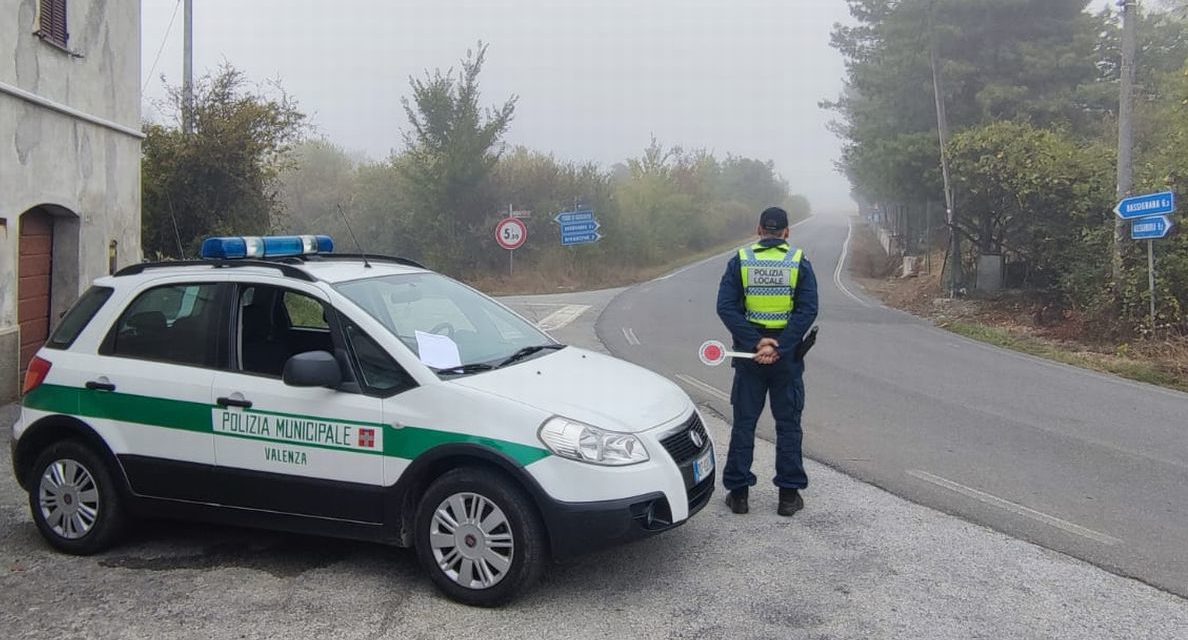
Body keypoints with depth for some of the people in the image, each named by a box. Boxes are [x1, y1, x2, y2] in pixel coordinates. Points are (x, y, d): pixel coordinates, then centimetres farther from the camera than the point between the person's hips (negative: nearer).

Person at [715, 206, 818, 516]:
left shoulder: (740, 260, 0)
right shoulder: (800, 262, -1)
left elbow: (726, 307, -10)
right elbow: (808, 310, -12)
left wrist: (755, 343, -13)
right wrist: (780, 348, -15)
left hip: (748, 353, 0)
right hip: (787, 356, 0)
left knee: (743, 423, 9)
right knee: (788, 424, 10)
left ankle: (738, 492, 13)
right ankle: (789, 494, 14)